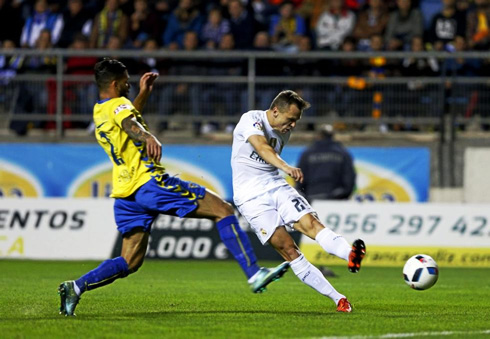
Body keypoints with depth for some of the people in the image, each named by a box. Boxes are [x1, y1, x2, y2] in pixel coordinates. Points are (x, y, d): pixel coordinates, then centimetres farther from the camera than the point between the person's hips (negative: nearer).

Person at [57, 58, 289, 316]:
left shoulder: (99, 111, 20)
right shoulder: (118, 104, -6)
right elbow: (129, 123, -31)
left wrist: (144, 93, 38)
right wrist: (148, 137, -50)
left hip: (126, 195, 9)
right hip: (148, 181, -9)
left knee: (129, 262, 11)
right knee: (223, 210, -6)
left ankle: (76, 287, -6)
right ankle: (254, 274, -14)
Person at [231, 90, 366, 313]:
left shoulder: (284, 133, 11)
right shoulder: (251, 120, -14)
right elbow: (262, 148, -33)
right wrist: (286, 167, -50)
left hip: (276, 185, 6)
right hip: (251, 195, -6)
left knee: (311, 223, -22)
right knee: (287, 248, -15)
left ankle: (352, 256, -48)